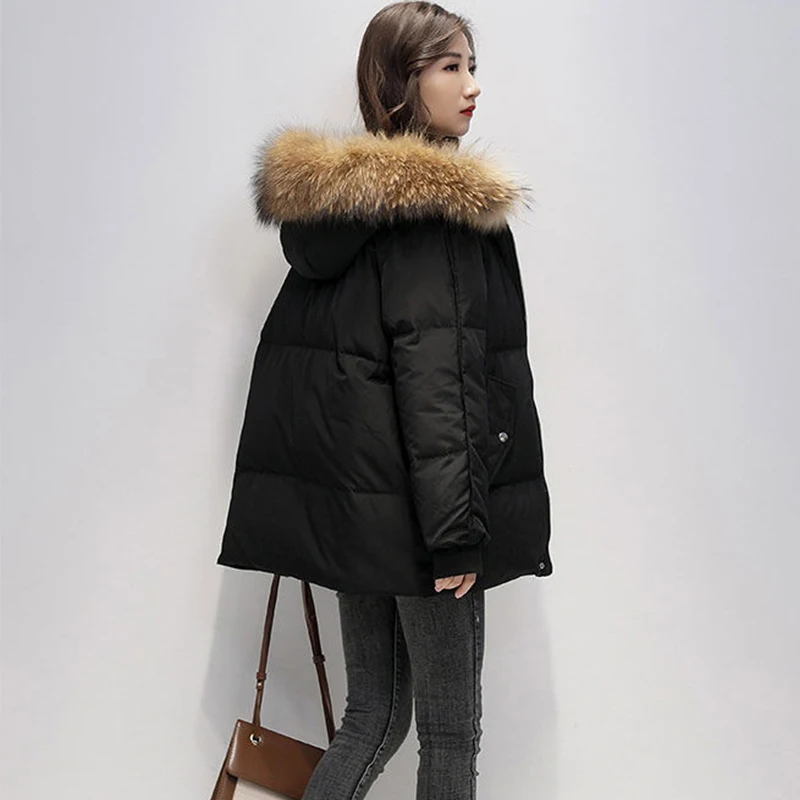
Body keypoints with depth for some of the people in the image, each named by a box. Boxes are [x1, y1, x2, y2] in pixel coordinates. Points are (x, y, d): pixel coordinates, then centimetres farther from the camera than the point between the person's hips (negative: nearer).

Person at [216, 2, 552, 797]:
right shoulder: (439, 206, -13)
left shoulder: (336, 198, 12)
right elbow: (434, 378, -20)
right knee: (450, 731, 6)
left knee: (373, 715, 17)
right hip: (413, 508, -8)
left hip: (346, 497, 8)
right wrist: (456, 533, -18)